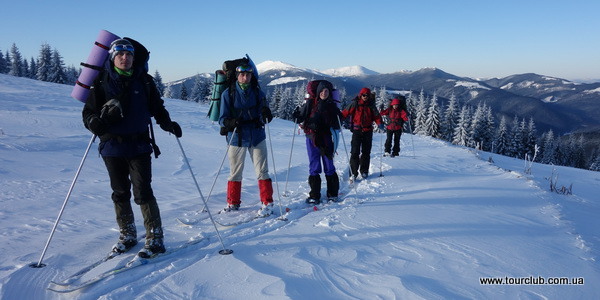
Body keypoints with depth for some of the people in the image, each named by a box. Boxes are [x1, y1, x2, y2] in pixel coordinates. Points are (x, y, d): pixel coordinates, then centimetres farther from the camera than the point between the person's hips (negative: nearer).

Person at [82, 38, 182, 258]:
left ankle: (155, 239, 2)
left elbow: (156, 107, 14)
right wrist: (94, 122, -20)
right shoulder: (102, 81, 2)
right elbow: (88, 111, 2)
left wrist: (168, 124, -1)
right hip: (112, 146, 1)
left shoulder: (143, 80, 5)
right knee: (120, 193, 12)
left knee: (143, 192, -7)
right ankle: (127, 235, 28)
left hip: (139, 145, -1)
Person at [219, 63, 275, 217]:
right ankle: (233, 203, 25)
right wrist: (232, 122, -26)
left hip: (257, 137, 1)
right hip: (237, 138, -1)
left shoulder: (258, 93, 4)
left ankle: (267, 203, 9)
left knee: (262, 171, 0)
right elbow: (222, 119, -4)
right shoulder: (228, 94, -2)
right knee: (235, 173, 10)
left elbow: (265, 118, 6)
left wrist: (266, 115, -18)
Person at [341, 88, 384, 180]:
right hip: (357, 130, -3)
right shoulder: (354, 104, -1)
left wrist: (380, 123, -13)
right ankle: (354, 172, -2)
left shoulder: (371, 105, 7)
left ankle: (364, 171, 21)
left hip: (368, 131, 3)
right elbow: (345, 112, -4)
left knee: (366, 152, 9)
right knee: (355, 152, -8)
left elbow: (376, 116, 6)